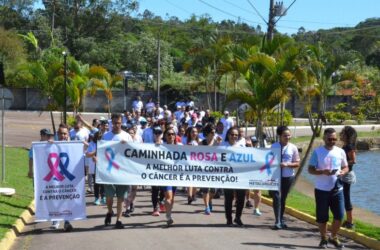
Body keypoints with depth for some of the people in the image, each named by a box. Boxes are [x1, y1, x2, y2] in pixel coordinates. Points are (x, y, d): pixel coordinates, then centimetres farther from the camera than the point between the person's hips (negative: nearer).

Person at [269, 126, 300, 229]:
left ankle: (281, 220, 25)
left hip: (288, 177, 1)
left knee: (283, 198, 11)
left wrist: (287, 164, -19)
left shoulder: (293, 147, -2)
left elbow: (297, 163, -1)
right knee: (277, 197, -11)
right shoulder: (274, 146, 0)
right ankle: (277, 221, -11)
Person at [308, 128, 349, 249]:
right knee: (322, 217, 3)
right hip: (322, 189, -2)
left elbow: (346, 167, 14)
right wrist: (323, 172, -22)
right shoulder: (317, 152, -4)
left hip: (337, 189, 2)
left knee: (339, 215, 0)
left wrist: (343, 172, -10)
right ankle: (324, 239, 21)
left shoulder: (340, 151, 5)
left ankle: (334, 237, 21)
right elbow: (310, 169, -4)